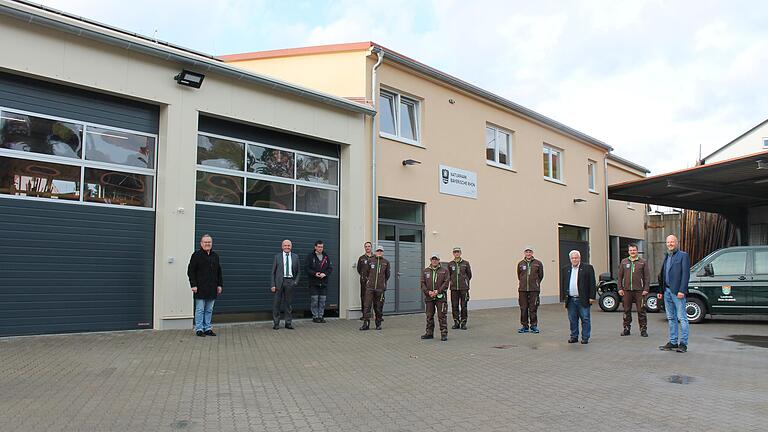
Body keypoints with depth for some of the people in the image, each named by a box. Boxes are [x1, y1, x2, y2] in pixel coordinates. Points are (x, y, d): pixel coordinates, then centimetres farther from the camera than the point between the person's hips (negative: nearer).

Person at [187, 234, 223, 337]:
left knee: (209, 310, 10)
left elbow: (219, 272, 18)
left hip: (212, 289, 5)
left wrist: (220, 285, 11)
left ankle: (208, 328, 17)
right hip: (200, 289, -5)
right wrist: (193, 285, -12)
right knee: (200, 310, 0)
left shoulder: (215, 256, 13)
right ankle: (199, 329, 7)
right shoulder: (196, 255, -4)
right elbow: (191, 271, -6)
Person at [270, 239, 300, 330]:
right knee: (276, 303, 0)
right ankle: (276, 323, 10)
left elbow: (298, 271, 13)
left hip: (290, 282, 1)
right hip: (279, 282, -1)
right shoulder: (277, 257, 4)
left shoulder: (295, 257, 9)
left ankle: (288, 323, 14)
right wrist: (273, 285, -5)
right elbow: (273, 272, 3)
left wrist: (296, 282, 0)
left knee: (288, 303, 7)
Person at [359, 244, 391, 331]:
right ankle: (366, 323, -3)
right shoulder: (370, 261, 4)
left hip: (380, 288, 0)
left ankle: (378, 323, 18)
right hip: (370, 287, 0)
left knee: (378, 306, 6)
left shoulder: (386, 262, 6)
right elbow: (364, 273, 15)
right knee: (367, 305, -6)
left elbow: (387, 275, 17)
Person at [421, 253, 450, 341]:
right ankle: (429, 333, 19)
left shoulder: (444, 270, 2)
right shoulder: (425, 271, 10)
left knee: (442, 316, -3)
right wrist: (428, 292, -10)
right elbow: (422, 283, 5)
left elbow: (446, 283, -5)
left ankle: (444, 334, 3)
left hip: (441, 297, -3)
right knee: (429, 316, 10)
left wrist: (438, 291, -15)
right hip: (429, 297, 3)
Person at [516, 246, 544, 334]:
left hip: (534, 290, -2)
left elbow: (541, 275, 10)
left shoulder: (538, 263, 2)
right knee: (523, 308, 4)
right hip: (522, 290, 2)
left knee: (533, 308, 0)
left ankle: (534, 325, 11)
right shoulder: (520, 264, 7)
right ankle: (525, 326, 13)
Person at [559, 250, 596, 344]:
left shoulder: (588, 268, -1)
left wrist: (592, 297, -9)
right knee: (572, 320, 9)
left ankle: (585, 338, 11)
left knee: (585, 319, 2)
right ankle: (574, 337, 19)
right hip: (570, 300, 4)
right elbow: (562, 284, 12)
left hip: (583, 299, -4)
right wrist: (563, 297, 7)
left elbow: (592, 284, -4)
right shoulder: (565, 269, 11)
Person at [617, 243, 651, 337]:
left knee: (641, 310, 0)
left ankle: (643, 329, 9)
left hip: (639, 290, -2)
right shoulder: (624, 262, 10)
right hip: (626, 290, 2)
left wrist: (646, 289, -6)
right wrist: (620, 288, 4)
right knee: (627, 310, 7)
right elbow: (620, 276, 11)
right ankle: (626, 328, 16)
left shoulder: (643, 262, 4)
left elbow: (647, 277, 2)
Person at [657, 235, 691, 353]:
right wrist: (661, 291, 15)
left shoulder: (683, 256, -4)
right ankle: (673, 342, 17)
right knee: (671, 318, 11)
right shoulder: (666, 257, 18)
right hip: (667, 291, 8)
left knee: (681, 318, -3)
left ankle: (683, 343, 0)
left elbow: (685, 274, -12)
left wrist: (682, 291, -19)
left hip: (677, 292, -8)